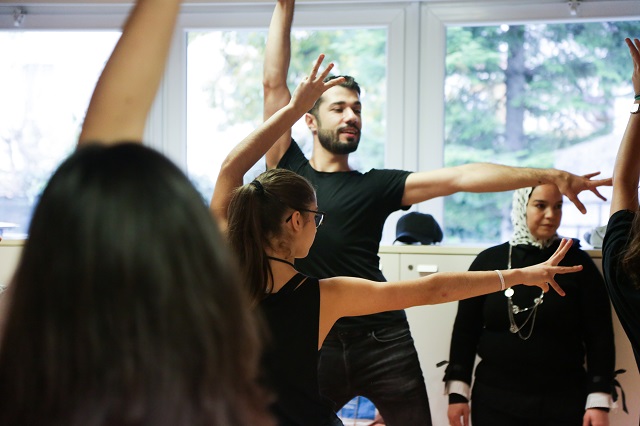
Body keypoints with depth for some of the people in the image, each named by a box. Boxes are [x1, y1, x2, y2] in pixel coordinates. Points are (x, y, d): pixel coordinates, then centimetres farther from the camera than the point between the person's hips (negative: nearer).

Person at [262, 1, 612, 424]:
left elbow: (459, 177, 1)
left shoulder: (375, 186, 9)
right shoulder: (290, 171, 10)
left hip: (381, 338, 0)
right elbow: (274, 83, 8)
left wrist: (550, 175, -6)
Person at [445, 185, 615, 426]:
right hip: (494, 399, 1)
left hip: (563, 402, 0)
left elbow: (599, 336, 0)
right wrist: (457, 391, 0)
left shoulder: (577, 263, 0)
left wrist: (599, 401, -6)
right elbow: (465, 330, 6)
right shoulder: (488, 261, 3)